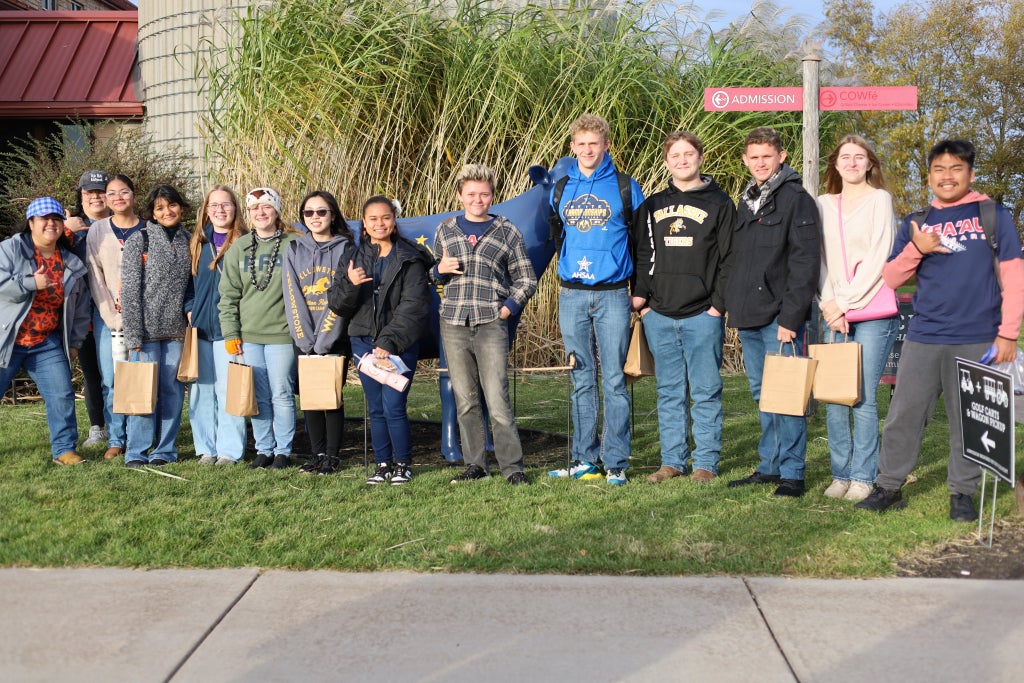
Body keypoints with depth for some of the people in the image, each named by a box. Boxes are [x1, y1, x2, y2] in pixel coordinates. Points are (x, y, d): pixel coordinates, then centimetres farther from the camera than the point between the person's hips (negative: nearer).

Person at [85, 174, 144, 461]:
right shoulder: (97, 231, 4)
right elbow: (95, 278, 1)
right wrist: (114, 321, -7)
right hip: (107, 315, 1)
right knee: (111, 380, -2)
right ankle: (115, 440, 7)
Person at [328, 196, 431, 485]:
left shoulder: (410, 259, -1)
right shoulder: (354, 257, 11)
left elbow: (413, 306, -9)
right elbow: (337, 305, 5)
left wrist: (389, 341, -17)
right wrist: (349, 284, -16)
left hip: (399, 344, -4)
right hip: (364, 340, 4)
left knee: (393, 407, -8)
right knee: (375, 409, 8)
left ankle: (402, 464, 9)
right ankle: (382, 464, 20)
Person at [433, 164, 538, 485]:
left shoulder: (507, 231, 8)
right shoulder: (445, 229, 15)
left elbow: (526, 279, 11)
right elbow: (434, 275, 25)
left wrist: (510, 307, -4)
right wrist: (440, 269, 2)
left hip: (491, 325, -3)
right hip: (453, 325, 3)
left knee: (497, 399, -10)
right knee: (465, 400, 7)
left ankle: (512, 466, -1)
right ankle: (475, 464, 17)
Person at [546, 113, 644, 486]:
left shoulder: (625, 187, 3)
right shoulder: (560, 189, 11)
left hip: (612, 295, -3)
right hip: (572, 296, 3)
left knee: (614, 380, -3)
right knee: (582, 381, 8)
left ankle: (616, 463, 3)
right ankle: (585, 459, 15)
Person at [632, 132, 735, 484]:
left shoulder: (719, 203, 4)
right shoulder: (652, 206, 14)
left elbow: (729, 258, -1)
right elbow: (642, 255, 13)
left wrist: (719, 303, -9)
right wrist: (641, 297, 1)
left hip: (702, 315, -3)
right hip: (659, 316, 4)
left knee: (706, 391, 1)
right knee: (669, 392, 9)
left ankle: (706, 463, 10)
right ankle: (672, 461, 17)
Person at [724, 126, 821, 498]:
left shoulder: (797, 199, -6)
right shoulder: (746, 202, 19)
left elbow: (805, 263, -13)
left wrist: (790, 317, -19)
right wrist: (734, 307, 12)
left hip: (779, 317, -8)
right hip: (749, 318, 8)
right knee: (763, 394, 13)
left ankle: (792, 472, 2)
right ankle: (769, 465, 22)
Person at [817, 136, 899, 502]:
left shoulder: (879, 199, 3)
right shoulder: (824, 204, 15)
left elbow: (877, 257, -5)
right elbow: (819, 258, 10)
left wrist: (844, 303, -9)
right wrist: (829, 304, -4)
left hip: (873, 313, -4)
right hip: (835, 314, 4)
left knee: (864, 397, -5)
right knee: (833, 396, 1)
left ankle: (863, 477, 3)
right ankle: (841, 473, 10)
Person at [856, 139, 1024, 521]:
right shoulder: (915, 224, 12)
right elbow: (889, 279, 10)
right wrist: (915, 249, -8)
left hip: (977, 341, -2)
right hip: (923, 338, 2)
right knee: (903, 414, 2)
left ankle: (962, 493, 16)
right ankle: (888, 487, 13)